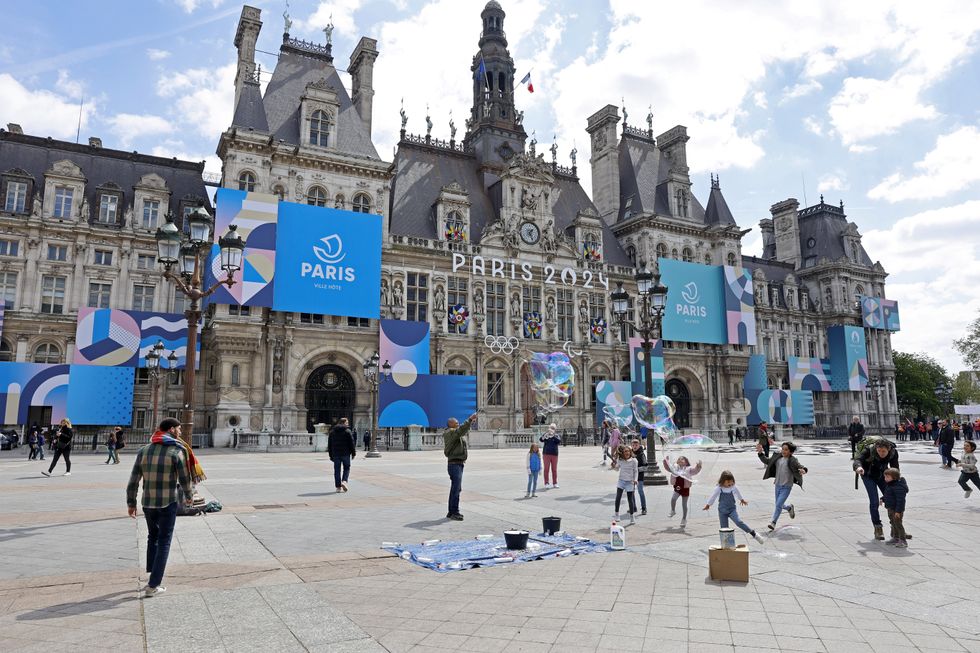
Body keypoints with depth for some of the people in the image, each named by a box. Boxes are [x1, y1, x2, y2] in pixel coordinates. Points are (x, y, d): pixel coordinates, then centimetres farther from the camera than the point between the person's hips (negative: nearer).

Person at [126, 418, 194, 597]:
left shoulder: (144, 451, 3)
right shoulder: (177, 451, -10)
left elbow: (133, 480, 3)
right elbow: (184, 478, -7)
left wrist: (131, 503, 12)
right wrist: (188, 496, 11)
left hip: (147, 502, 4)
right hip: (168, 503, -4)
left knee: (152, 537, 24)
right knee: (164, 542, 5)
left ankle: (152, 576, 26)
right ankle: (153, 586, 4)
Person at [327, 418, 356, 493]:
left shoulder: (332, 431, 10)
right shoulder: (347, 431, -3)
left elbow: (329, 444, 12)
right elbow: (352, 443, -5)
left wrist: (331, 455, 15)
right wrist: (353, 453, 3)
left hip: (336, 454, 3)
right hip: (345, 454, -3)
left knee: (337, 470, 6)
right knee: (346, 468, 11)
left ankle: (338, 487, 5)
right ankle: (344, 481, -11)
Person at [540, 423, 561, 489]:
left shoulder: (557, 436, 5)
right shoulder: (546, 435, 6)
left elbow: (559, 441, -15)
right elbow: (540, 440, -11)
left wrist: (553, 435, -27)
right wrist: (545, 436, -29)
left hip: (554, 454, 1)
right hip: (546, 454, -1)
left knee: (554, 469, 5)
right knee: (546, 469, -2)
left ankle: (555, 483, 15)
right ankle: (546, 483, 2)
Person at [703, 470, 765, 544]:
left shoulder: (733, 488, -5)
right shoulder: (719, 489, -10)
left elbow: (737, 493, 19)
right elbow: (713, 496, 6)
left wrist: (742, 500, 38)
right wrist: (708, 504, 19)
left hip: (732, 509, 0)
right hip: (722, 511, 0)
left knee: (738, 522, -22)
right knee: (724, 528, -1)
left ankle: (753, 533, -13)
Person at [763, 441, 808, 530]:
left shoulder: (792, 460, -14)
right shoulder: (778, 458, 1)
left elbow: (800, 466, -25)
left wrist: (803, 470, -47)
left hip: (786, 487, -6)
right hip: (778, 485, 6)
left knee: (778, 505, -8)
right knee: (779, 505, 17)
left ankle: (773, 522, 5)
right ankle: (789, 508, 47)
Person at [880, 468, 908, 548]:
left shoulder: (898, 487, -25)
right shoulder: (889, 484, 7)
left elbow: (900, 499, -26)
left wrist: (898, 511, -26)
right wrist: (883, 499, 9)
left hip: (896, 510, -10)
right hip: (890, 508, 10)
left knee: (898, 524, -4)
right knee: (893, 523, 20)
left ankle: (903, 541, 4)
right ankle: (895, 538, 33)